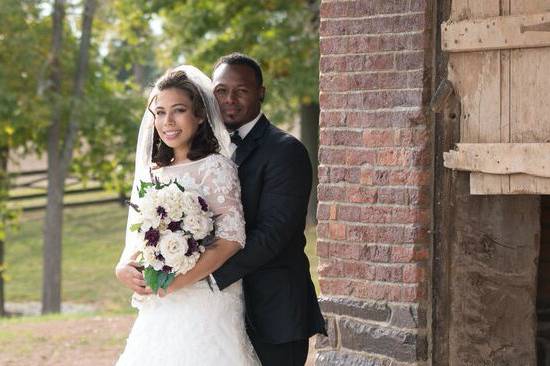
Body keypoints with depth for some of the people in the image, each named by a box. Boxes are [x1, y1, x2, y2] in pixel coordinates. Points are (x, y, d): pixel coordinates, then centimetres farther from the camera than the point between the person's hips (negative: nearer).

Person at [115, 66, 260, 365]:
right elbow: (134, 239, 16)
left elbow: (231, 239, -14)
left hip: (203, 307, -6)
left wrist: (175, 282, -18)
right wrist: (124, 269, -6)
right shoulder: (150, 173, 14)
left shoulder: (215, 168, -5)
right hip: (156, 312, 6)